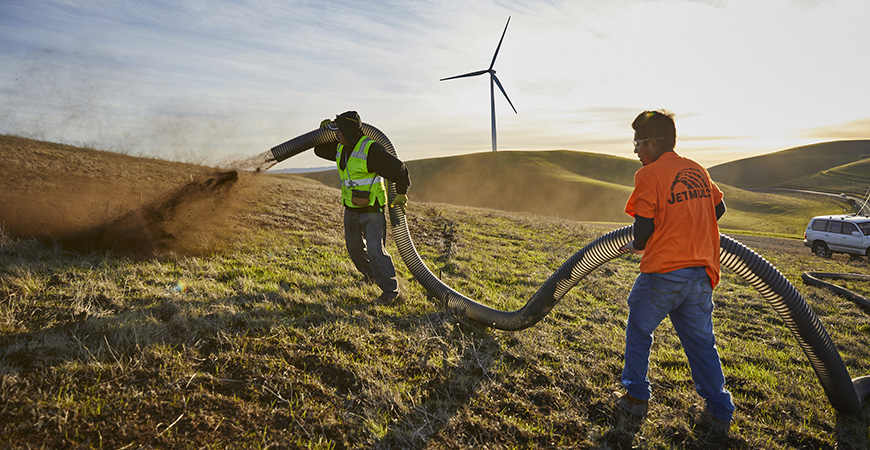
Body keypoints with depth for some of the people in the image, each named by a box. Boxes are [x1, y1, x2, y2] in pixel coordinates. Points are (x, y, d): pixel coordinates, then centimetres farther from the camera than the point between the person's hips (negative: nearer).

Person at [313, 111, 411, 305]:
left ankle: (390, 290, -2)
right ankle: (370, 274, 48)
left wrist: (401, 194, -24)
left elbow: (399, 169, -17)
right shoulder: (341, 149, 4)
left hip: (372, 210, -8)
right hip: (351, 210, 8)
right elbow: (320, 150, 21)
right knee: (355, 248, 20)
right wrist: (324, 130, 5)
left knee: (375, 250, -14)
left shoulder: (371, 149, -20)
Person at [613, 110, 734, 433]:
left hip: (662, 273, -6)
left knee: (639, 332, 15)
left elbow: (643, 227, -13)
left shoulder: (648, 175, -10)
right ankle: (719, 413, 20)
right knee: (701, 342, 15)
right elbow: (718, 208, 20)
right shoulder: (697, 170, 10)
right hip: (701, 273, 6)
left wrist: (636, 246, 8)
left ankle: (636, 397, 22)